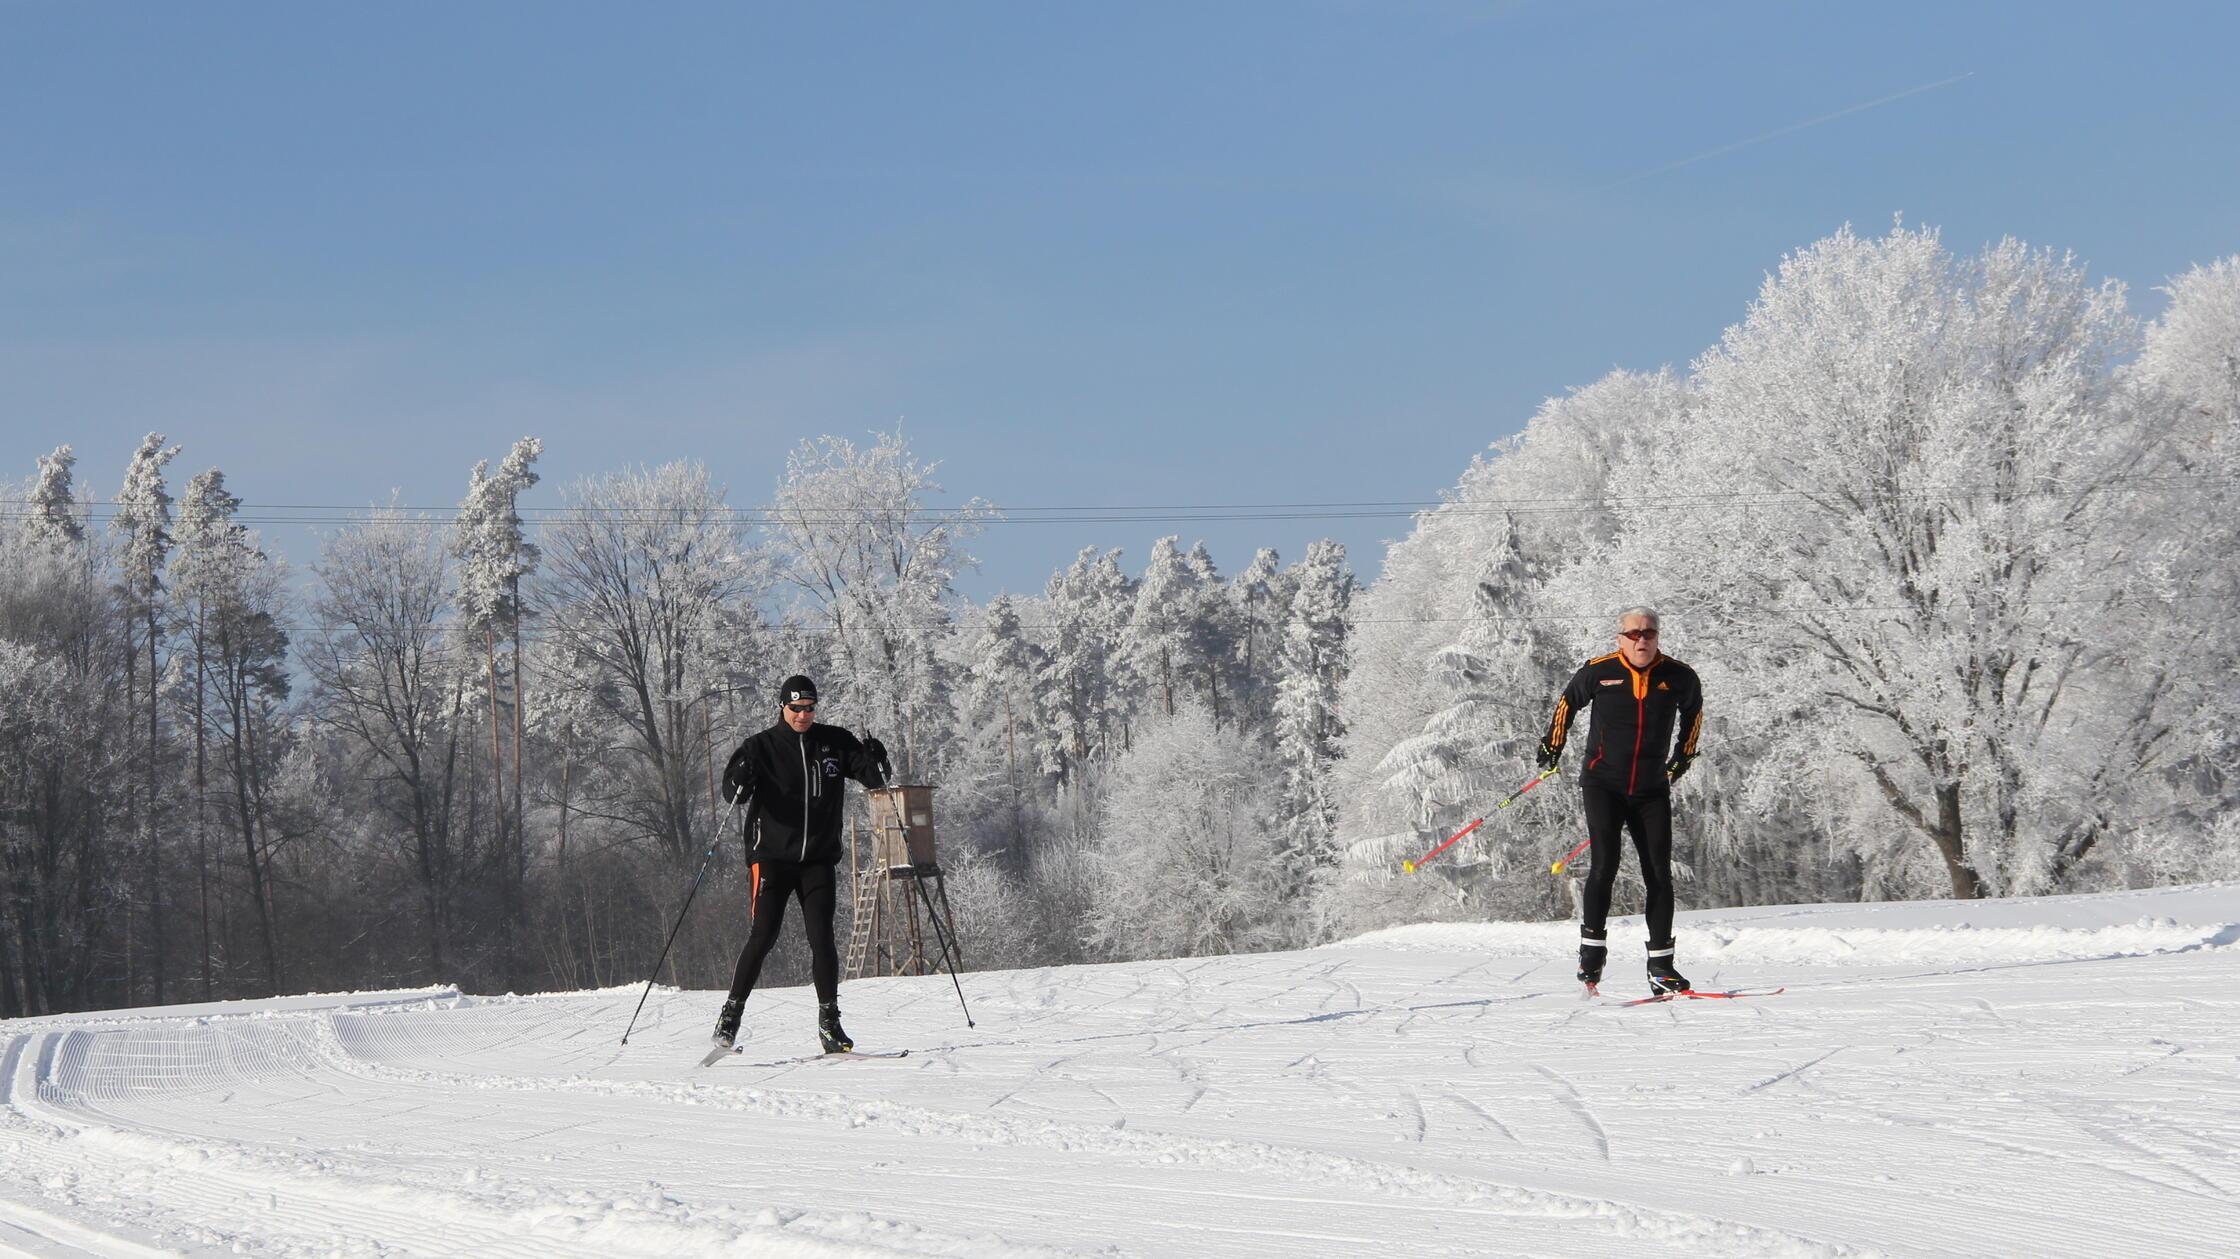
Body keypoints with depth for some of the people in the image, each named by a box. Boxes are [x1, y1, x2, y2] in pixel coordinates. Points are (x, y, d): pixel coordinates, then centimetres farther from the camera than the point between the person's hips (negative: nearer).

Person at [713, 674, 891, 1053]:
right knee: (764, 934, -10)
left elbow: (873, 778, 6)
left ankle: (829, 1021, 3)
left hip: (818, 858, 2)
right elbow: (732, 792, -10)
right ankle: (731, 1014, -2)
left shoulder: (834, 743, 5)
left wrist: (876, 763, -16)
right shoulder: (761, 747, -3)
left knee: (821, 938, -3)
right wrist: (740, 781, -33)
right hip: (772, 855, -2)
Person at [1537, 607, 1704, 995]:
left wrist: (1684, 756, 25)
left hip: (1652, 791, 2)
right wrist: (1552, 747, 17)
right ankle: (1591, 952, -9)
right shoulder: (1598, 672, -6)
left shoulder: (1679, 677, -1)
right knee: (1604, 865, -15)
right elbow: (1568, 703, 13)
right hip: (1603, 784, -2)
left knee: (1659, 875, 0)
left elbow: (1693, 711, 21)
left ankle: (1660, 966, 4)